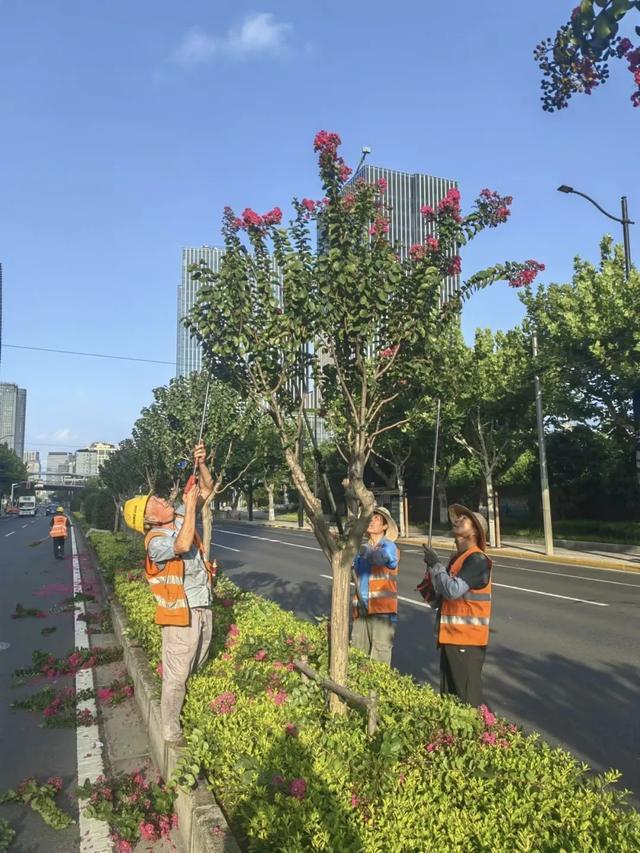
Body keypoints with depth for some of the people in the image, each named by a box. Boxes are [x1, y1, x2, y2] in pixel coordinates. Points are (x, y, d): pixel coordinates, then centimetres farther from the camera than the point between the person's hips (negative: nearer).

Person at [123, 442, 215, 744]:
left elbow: (206, 489, 7)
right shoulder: (156, 541, -17)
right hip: (181, 614, -7)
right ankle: (171, 735, 13)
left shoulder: (180, 516, 3)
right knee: (176, 676, 0)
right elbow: (183, 545, -35)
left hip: (204, 607, 7)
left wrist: (200, 463, -10)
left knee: (197, 669, 19)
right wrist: (190, 506, -27)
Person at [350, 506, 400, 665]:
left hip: (383, 612, -5)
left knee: (378, 663, -6)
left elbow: (379, 558, -25)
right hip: (361, 611, 5)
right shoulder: (362, 549, 16)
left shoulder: (389, 547, -2)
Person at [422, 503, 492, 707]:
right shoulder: (458, 558, 15)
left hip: (466, 640, -9)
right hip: (451, 637, 9)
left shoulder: (477, 560, -15)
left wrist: (435, 565, -16)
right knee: (448, 695, 17)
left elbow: (454, 590, -25)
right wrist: (433, 597, 5)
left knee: (468, 698, -3)